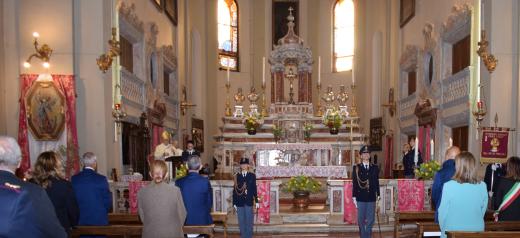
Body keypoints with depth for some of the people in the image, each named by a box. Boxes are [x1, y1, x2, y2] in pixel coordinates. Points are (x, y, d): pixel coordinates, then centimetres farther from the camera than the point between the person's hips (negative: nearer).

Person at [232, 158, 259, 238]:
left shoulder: (252, 176, 3)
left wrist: (256, 201, 2)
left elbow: (254, 189, 5)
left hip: (249, 202, 0)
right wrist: (234, 203, 0)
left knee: (249, 221, 2)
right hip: (240, 202, 1)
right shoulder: (237, 176, 3)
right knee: (241, 221, 5)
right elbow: (235, 190, 3)